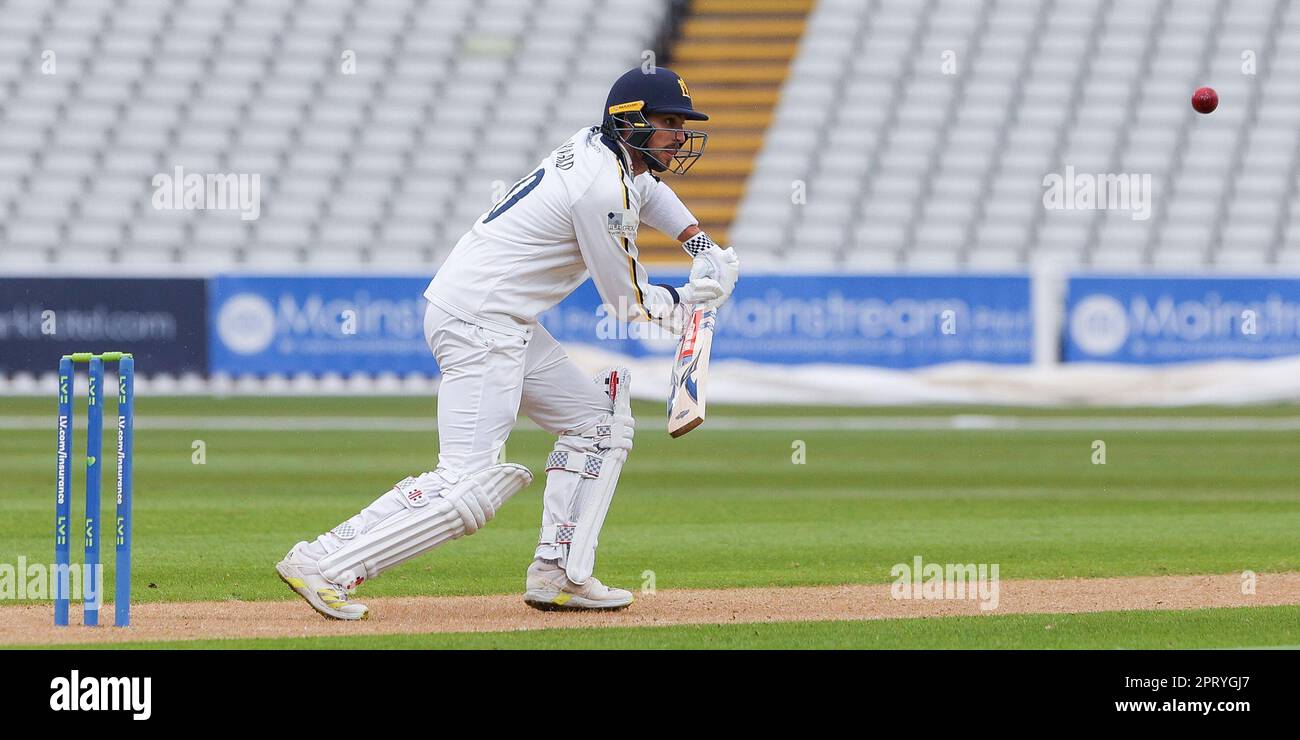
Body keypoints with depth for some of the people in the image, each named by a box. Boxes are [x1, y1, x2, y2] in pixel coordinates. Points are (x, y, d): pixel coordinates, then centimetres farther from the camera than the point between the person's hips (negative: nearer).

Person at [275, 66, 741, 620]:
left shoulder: (597, 147, 10)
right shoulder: (602, 190, -18)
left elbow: (647, 189, 36)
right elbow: (631, 304, -9)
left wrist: (697, 241, 19)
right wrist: (695, 298, 10)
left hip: (508, 325, 11)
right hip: (479, 321, -11)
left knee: (599, 419, 17)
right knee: (471, 485, -17)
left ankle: (557, 575, 13)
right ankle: (323, 565, -17)